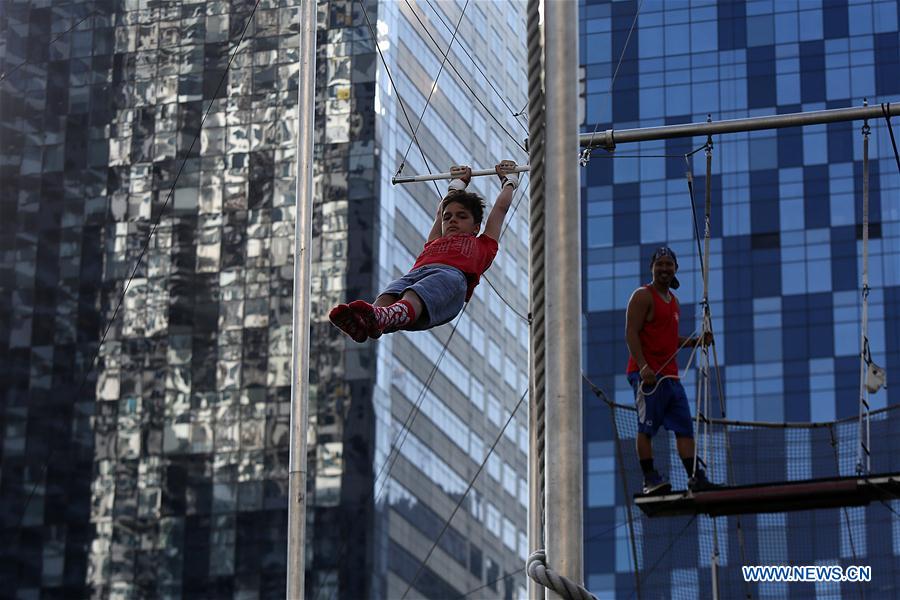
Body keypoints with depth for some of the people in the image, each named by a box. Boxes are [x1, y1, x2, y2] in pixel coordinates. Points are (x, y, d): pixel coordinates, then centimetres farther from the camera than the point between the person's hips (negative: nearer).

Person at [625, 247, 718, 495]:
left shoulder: (672, 300, 21)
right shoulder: (643, 296, -5)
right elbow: (631, 333, -14)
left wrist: (695, 341, 12)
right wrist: (643, 367, -24)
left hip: (670, 375, 9)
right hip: (648, 374, -8)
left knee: (684, 427, 3)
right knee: (646, 428, -6)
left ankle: (694, 476, 2)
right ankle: (650, 479, -6)